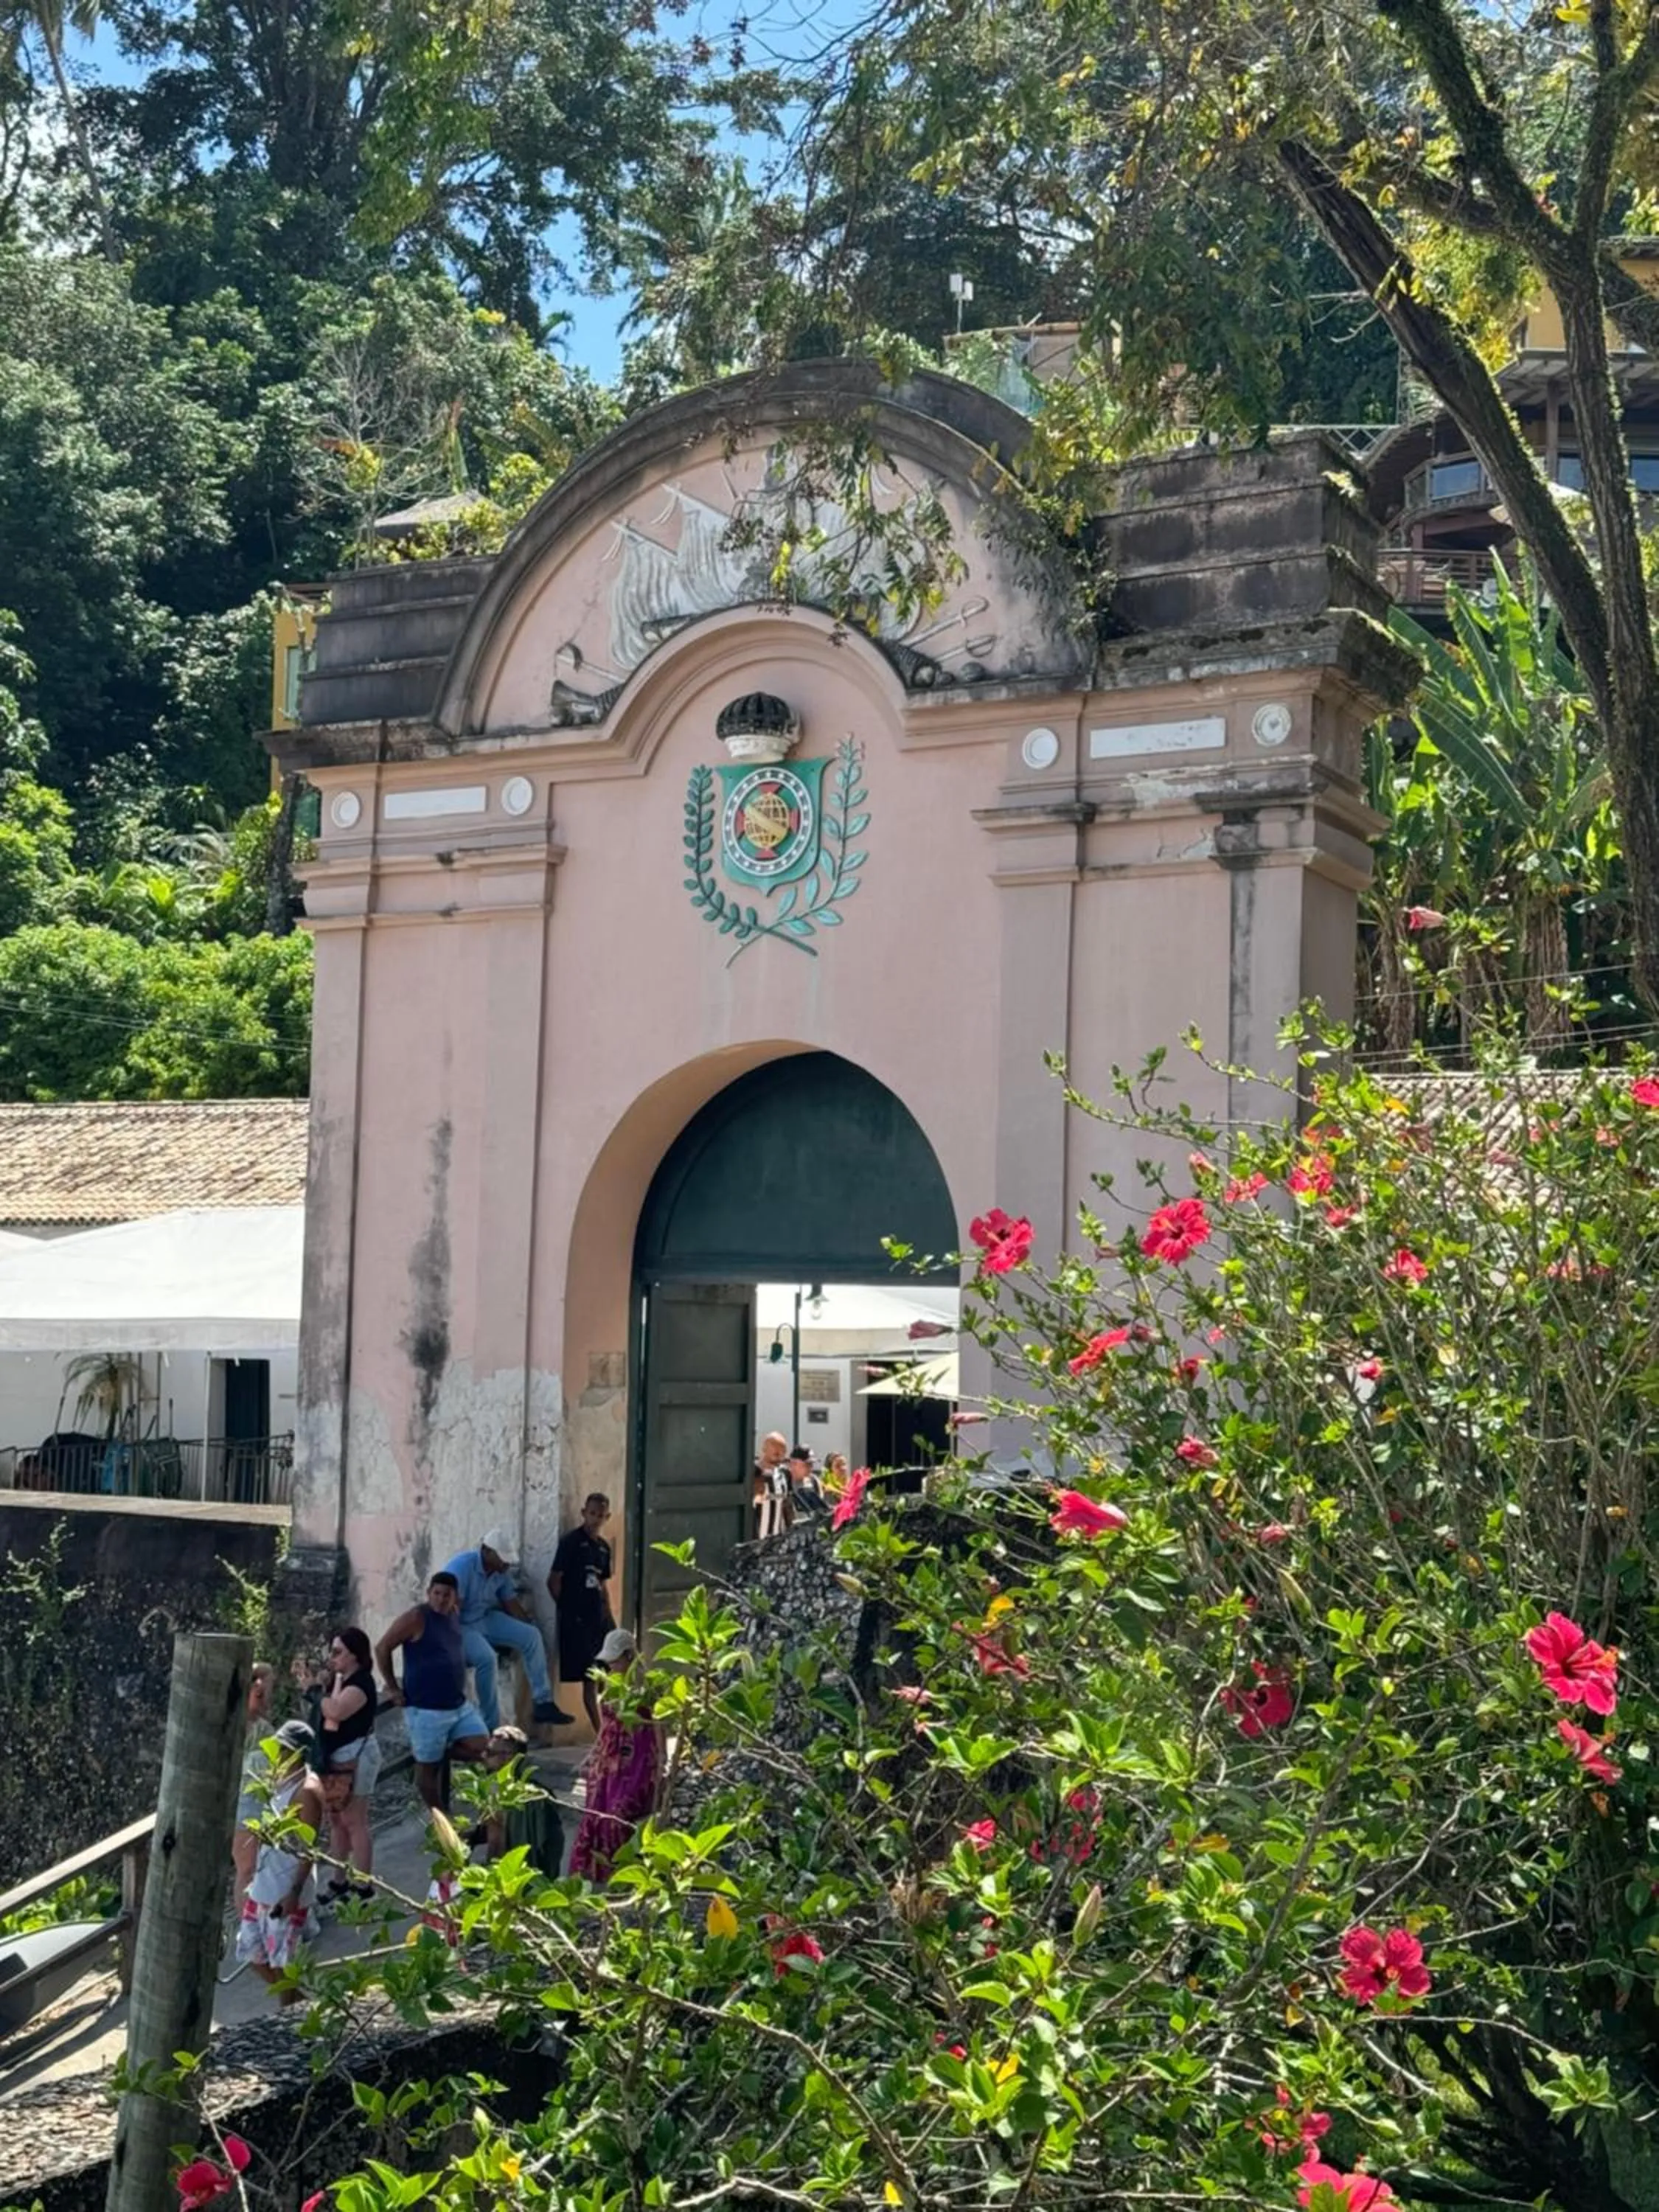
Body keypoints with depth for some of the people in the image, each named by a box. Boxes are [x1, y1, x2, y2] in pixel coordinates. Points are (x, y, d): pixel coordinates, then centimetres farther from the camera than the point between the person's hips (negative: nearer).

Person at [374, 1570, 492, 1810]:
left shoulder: (455, 1614, 7)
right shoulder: (416, 1618, -13)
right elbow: (382, 1649, -10)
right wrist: (392, 1688, -9)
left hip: (459, 1704, 7)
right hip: (426, 1708, -7)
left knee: (480, 1747, -5)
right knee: (428, 1767, 2)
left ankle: (423, 1753, 14)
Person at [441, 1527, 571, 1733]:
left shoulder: (503, 1570, -2)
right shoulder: (462, 1567, -25)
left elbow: (511, 1602, 9)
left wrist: (529, 1629, 6)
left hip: (487, 1618, 8)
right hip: (460, 1625, -8)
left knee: (531, 1635, -8)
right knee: (486, 1657, -34)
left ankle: (544, 1704, -7)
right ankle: (491, 1727, -23)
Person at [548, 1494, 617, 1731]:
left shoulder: (603, 1547, 14)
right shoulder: (571, 1541, -7)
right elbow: (553, 1580, -9)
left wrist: (609, 1615, 14)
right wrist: (567, 1608, -6)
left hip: (599, 1617, 7)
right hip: (577, 1619, -7)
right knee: (589, 1678, -4)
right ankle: (599, 1732, -1)